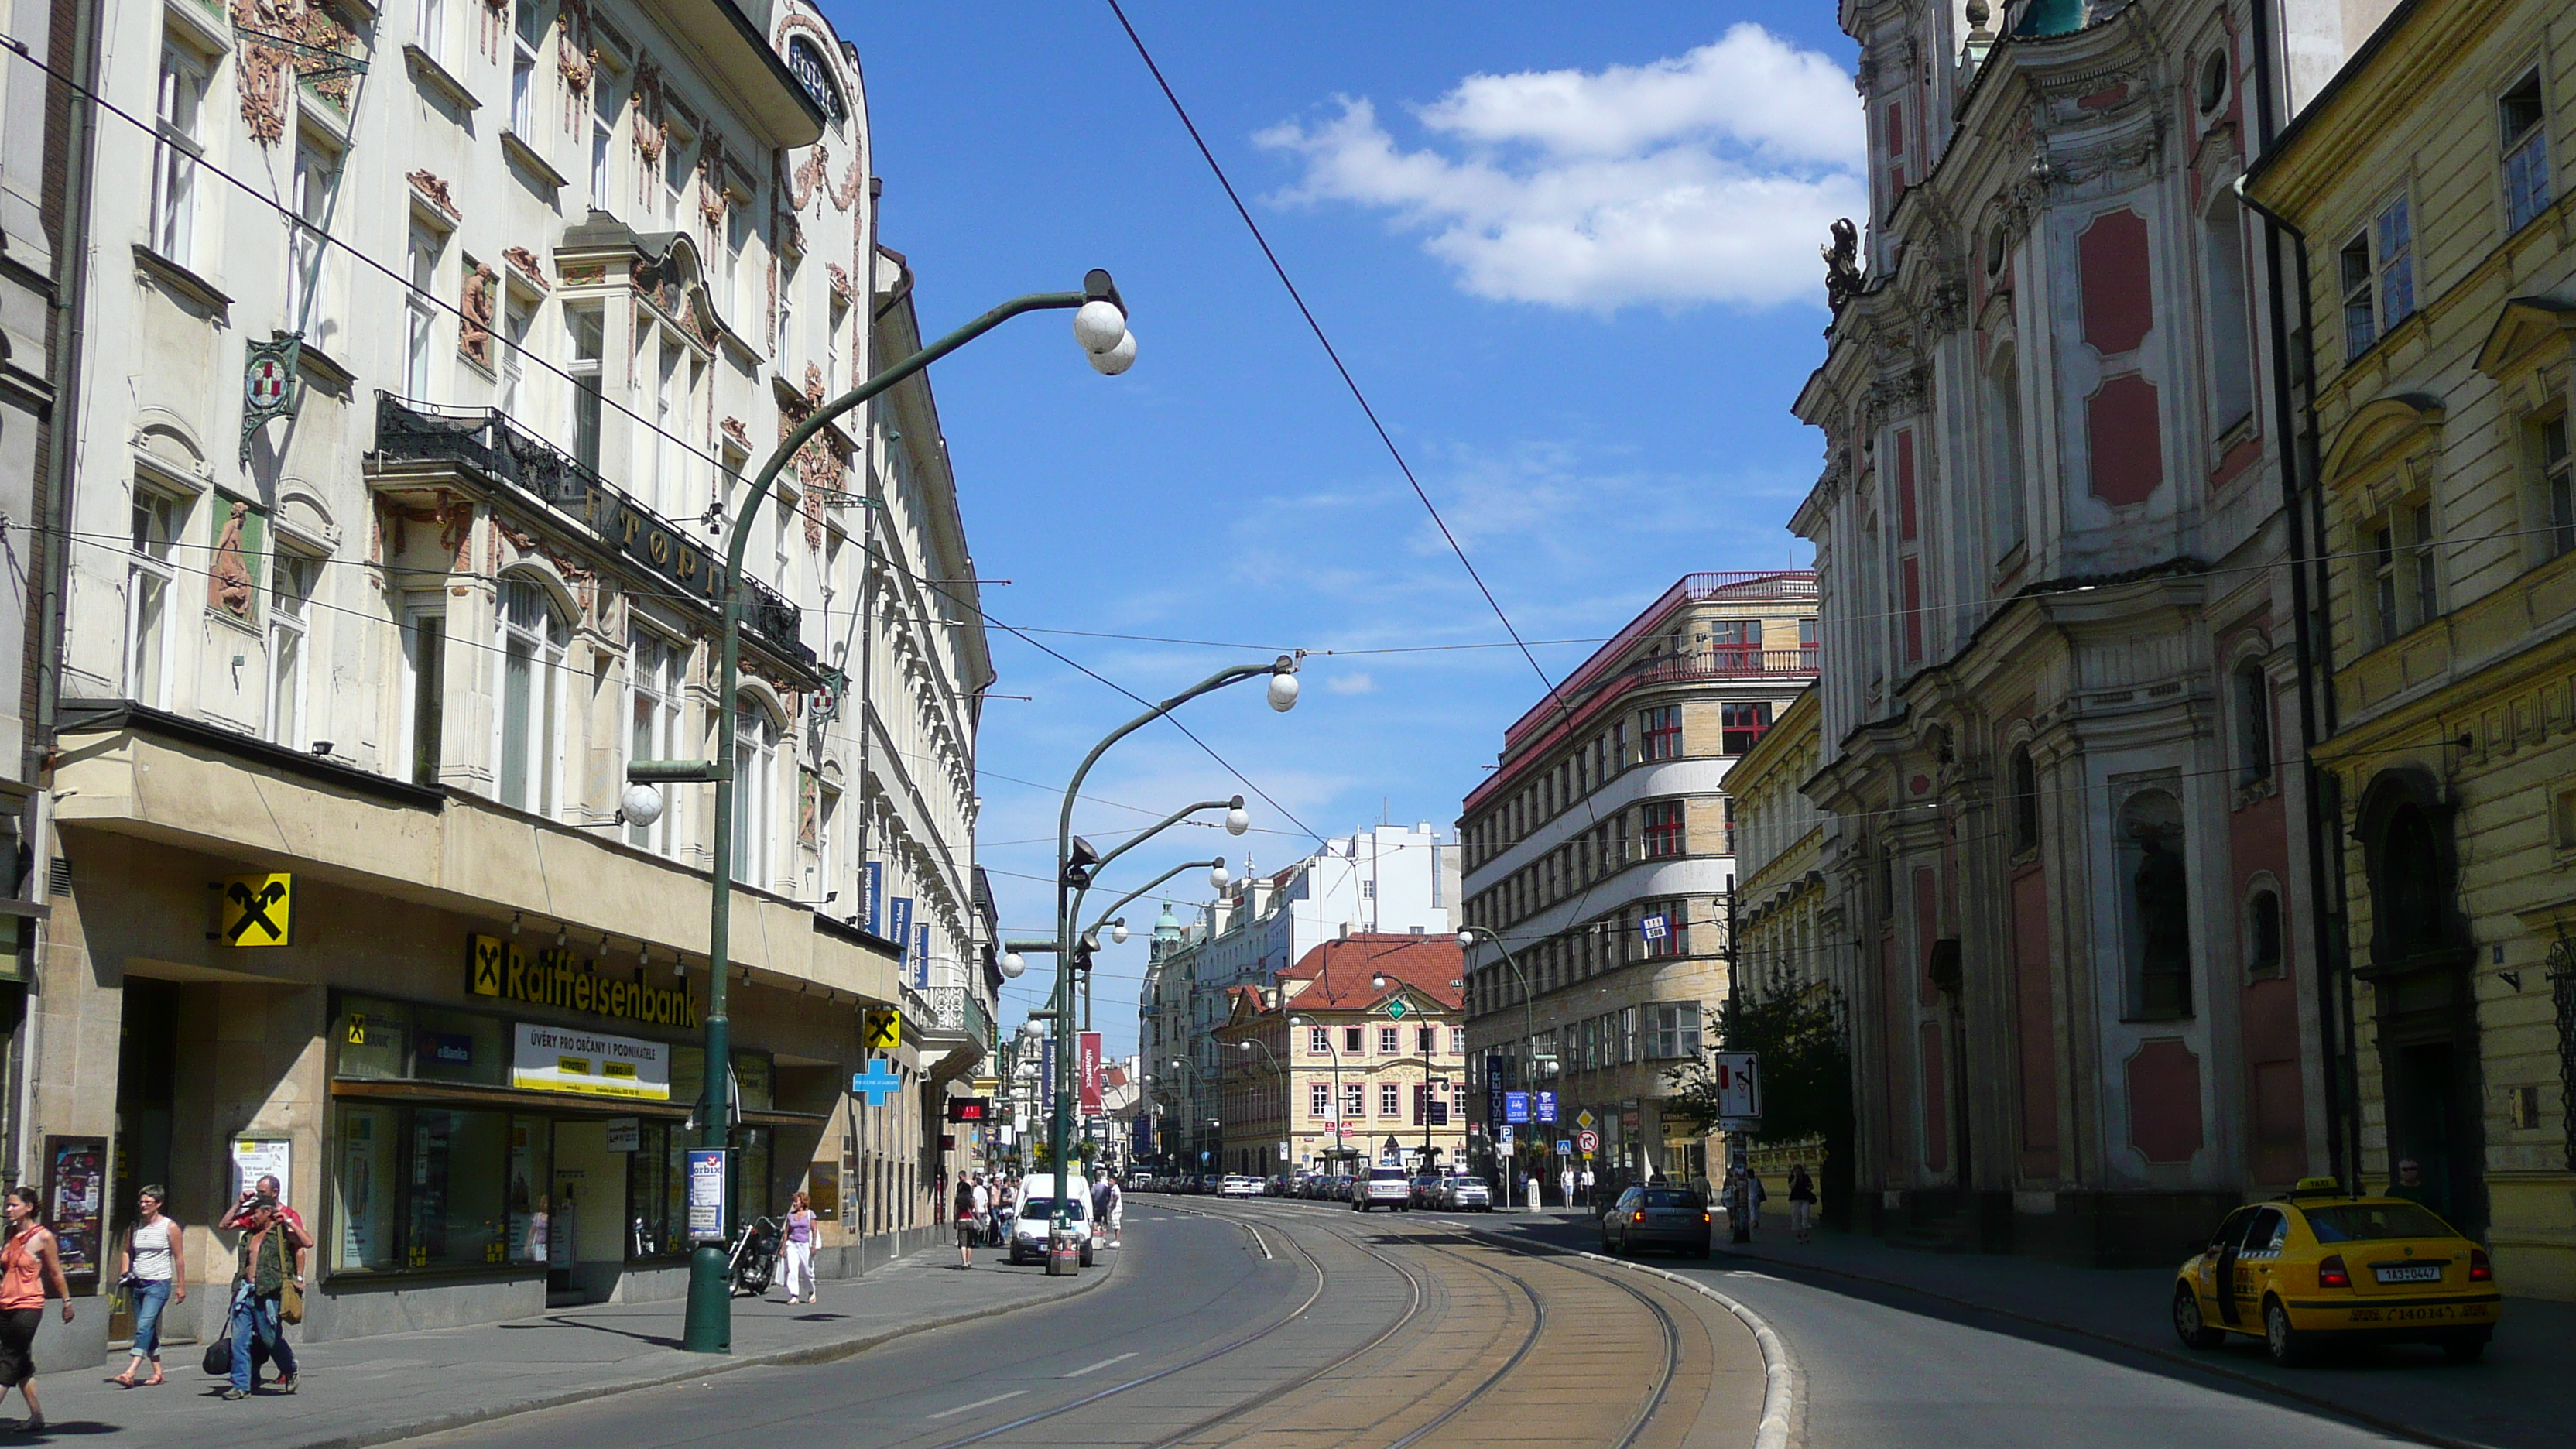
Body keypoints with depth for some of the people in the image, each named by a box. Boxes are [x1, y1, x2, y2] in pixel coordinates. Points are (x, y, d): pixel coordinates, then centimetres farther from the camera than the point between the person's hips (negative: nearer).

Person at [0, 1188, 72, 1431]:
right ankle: (37, 1417, 17)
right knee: (21, 1364, 10)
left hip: (28, 1306, -7)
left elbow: (56, 1273, -1)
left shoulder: (43, 1237, -8)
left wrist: (67, 1302, 5)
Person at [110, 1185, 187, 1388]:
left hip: (159, 1283, -6)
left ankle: (130, 1372, -25)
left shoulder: (169, 1227, -4)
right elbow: (126, 1251, 20)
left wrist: (181, 1286, -2)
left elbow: (179, 1257, -2)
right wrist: (124, 1273, 1)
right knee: (148, 1329, 10)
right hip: (138, 1283, 6)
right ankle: (157, 1371, 20)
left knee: (144, 1325, -17)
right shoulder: (134, 1227, 10)